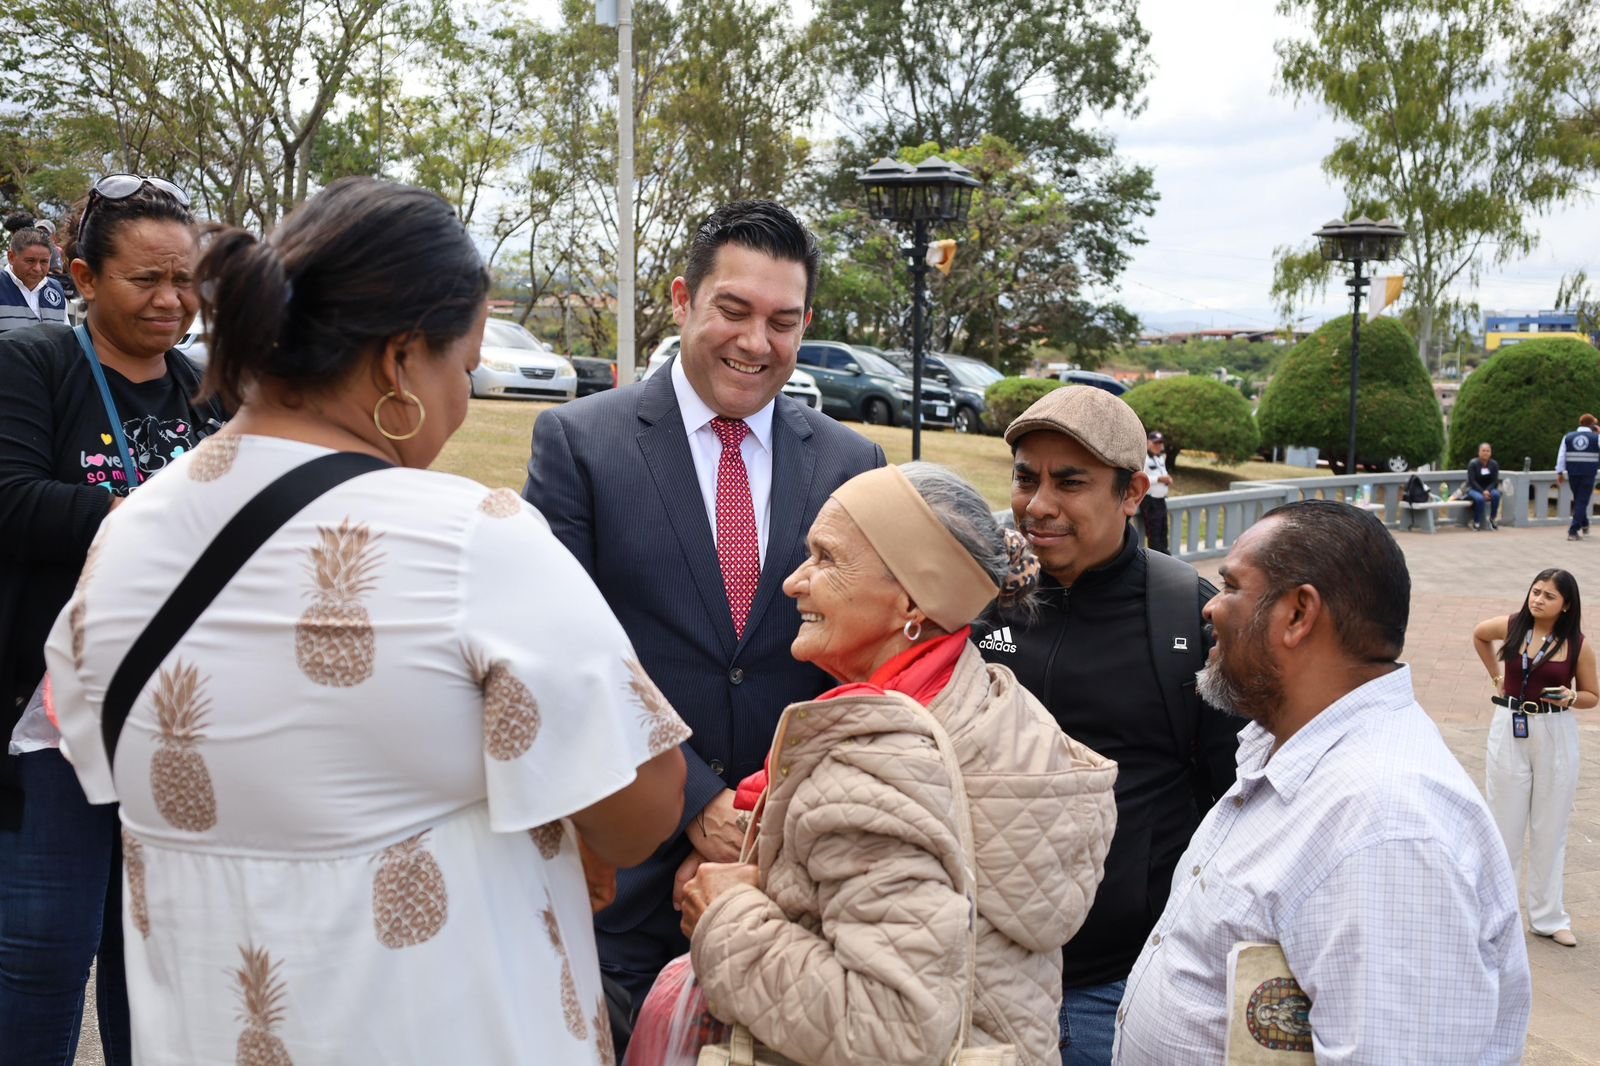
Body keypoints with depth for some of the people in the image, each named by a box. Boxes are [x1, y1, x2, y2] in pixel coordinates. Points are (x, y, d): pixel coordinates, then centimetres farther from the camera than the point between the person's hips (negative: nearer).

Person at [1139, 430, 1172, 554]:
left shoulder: (1161, 458, 16)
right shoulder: (1143, 458, -15)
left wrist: (1167, 479, 5)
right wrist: (1159, 479, -26)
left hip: (1161, 499, 9)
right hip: (1149, 501, -9)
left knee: (1163, 531, 15)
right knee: (1153, 533, -5)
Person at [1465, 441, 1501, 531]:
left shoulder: (1494, 464, -1)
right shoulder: (1473, 463, -11)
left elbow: (1495, 481, -3)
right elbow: (1472, 481, -14)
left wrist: (1487, 490, -22)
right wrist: (1482, 492, -25)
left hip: (1488, 489, 3)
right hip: (1474, 489, -3)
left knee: (1496, 494, -31)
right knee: (1480, 498, -37)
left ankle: (1492, 519, -14)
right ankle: (1476, 523, -22)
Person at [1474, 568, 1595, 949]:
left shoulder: (1577, 645, -7)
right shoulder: (1511, 627, -4)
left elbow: (1592, 695, 3)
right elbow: (1479, 635, 18)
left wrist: (1570, 698, -18)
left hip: (1556, 737, -1)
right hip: (1510, 732, 1)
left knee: (1550, 830, 9)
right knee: (1505, 825, 9)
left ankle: (1548, 917, 20)